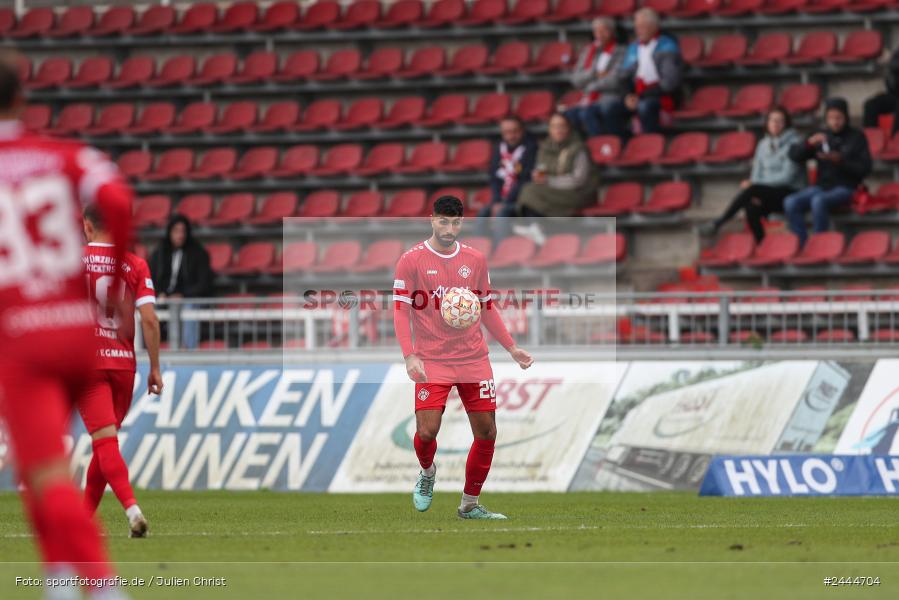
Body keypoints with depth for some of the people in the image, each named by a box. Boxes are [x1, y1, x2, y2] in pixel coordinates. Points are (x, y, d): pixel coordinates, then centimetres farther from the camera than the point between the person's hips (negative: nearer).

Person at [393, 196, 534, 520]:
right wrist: (410, 356, -16)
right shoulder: (411, 260, -3)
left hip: (473, 358, 4)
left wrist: (511, 348, 13)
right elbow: (401, 310, -4)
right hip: (432, 360, -4)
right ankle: (427, 473, 20)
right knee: (426, 431, -15)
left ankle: (469, 505, 15)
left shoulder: (475, 260, 9)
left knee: (486, 433, 0)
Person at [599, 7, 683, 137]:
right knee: (607, 107, -20)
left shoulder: (667, 46, -3)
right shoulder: (633, 48, 15)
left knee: (645, 106, -39)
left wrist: (641, 97, -16)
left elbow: (670, 81, -12)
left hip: (661, 96, -6)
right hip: (636, 95, 6)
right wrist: (629, 95, -7)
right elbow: (623, 75, 16)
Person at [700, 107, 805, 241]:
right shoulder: (763, 144, 14)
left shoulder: (793, 143, -6)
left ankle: (719, 223, -28)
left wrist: (753, 185, -17)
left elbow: (787, 176, -13)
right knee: (752, 208, -31)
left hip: (790, 193, -5)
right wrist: (754, 195, -11)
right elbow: (757, 174, 12)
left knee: (752, 189, -31)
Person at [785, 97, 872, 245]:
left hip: (845, 188, -4)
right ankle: (803, 245, -21)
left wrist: (839, 160, -18)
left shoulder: (857, 137, 3)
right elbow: (794, 155, 7)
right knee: (790, 202, -23)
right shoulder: (822, 136, 13)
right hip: (822, 186, 4)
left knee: (818, 201, -37)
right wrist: (809, 143, -13)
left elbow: (864, 169, -4)